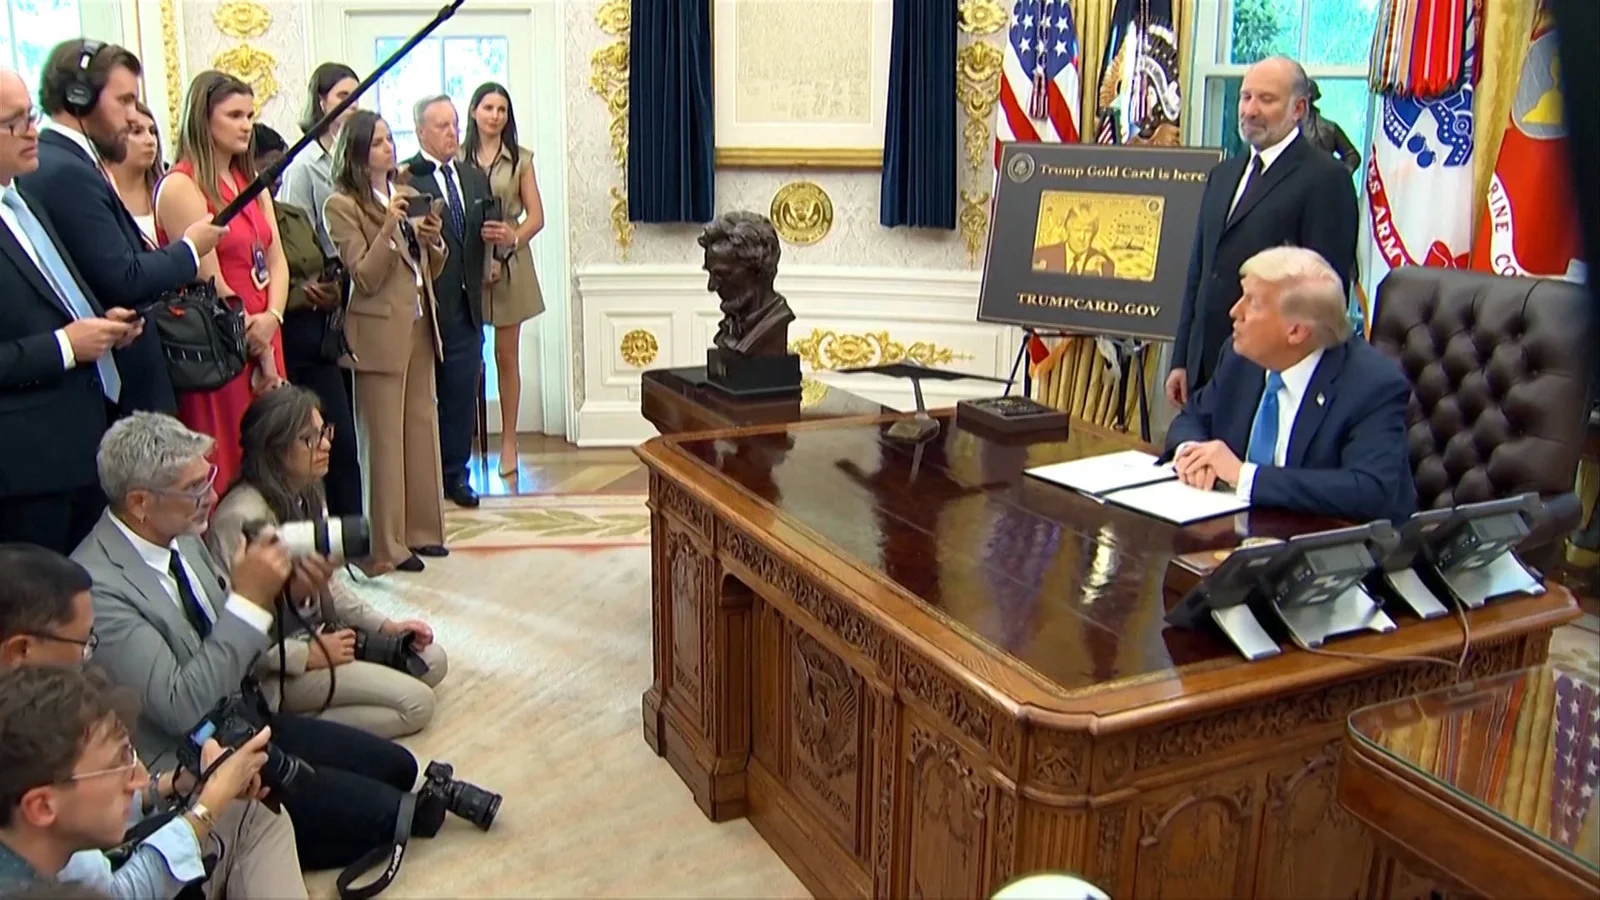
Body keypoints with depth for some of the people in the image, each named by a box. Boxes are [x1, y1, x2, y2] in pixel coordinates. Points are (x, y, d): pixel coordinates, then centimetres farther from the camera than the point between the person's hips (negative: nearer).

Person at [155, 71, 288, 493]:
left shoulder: (251, 182, 16)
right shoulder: (180, 186, -9)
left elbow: (276, 259, 9)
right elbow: (211, 284, -12)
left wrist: (271, 320, -9)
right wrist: (258, 349, -7)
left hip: (264, 340, 7)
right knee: (225, 476, -3)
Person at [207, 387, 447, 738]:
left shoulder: (308, 495, 3)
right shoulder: (243, 518, -25)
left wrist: (384, 625, 4)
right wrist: (309, 655, -19)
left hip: (317, 633, 9)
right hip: (274, 666, -9)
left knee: (432, 660, 4)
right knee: (416, 703, -15)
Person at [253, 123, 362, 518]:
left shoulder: (297, 216, 17)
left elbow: (327, 271, 25)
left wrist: (333, 291, 4)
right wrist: (299, 295, -17)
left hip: (319, 342, 7)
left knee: (342, 445, 4)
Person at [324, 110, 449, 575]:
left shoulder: (406, 196, 14)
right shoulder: (343, 205, -6)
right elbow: (364, 278, -13)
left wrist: (433, 241, -4)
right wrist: (389, 226, -23)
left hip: (420, 326, 7)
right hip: (379, 332, -7)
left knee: (422, 429, 11)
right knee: (383, 438, -2)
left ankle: (421, 528, 22)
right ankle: (387, 545, 6)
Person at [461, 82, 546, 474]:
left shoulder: (520, 159, 6)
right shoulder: (456, 158, 2)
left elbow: (536, 216, 3)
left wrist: (513, 238, -17)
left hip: (510, 263, 1)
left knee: (506, 356, 6)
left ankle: (508, 441, 14)